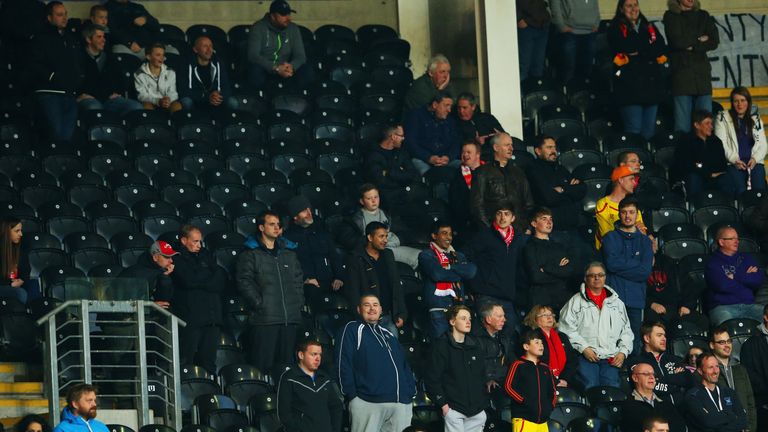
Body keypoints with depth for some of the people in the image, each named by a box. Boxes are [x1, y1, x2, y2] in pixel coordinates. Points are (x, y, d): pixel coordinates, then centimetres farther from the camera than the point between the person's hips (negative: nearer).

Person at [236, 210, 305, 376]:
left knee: (286, 362, 6)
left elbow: (299, 279, 22)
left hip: (290, 318, 5)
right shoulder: (250, 254, 3)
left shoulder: (289, 253, 21)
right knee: (263, 363, -9)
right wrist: (259, 303, -12)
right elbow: (244, 281, -5)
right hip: (265, 318, -5)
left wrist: (299, 302, 8)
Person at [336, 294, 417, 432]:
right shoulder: (352, 330, 5)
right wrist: (351, 394, -12)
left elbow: (404, 365, 25)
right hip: (368, 402, -6)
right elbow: (344, 364, -4)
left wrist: (411, 389, 10)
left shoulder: (388, 334, 26)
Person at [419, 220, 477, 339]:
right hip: (438, 309, -5)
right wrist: (460, 274, 1)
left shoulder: (458, 256, 22)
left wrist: (449, 267, -4)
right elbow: (437, 274, -12)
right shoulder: (426, 255, 6)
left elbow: (471, 271, 3)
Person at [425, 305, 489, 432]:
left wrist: (484, 402, 13)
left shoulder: (475, 346, 16)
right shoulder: (442, 345, -2)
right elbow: (432, 378, -6)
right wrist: (443, 404, -11)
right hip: (454, 410, -6)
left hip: (477, 411, 6)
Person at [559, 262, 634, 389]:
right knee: (590, 387, -20)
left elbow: (626, 331, 22)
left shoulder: (617, 303, 22)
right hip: (585, 357, -3)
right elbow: (566, 329, 0)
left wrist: (623, 352, 6)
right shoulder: (576, 301, 10)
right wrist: (583, 348, -9)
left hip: (611, 358, 3)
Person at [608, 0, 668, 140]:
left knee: (649, 131, 4)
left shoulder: (650, 28, 21)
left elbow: (662, 50, 5)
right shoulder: (616, 29, 6)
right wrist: (647, 52, -8)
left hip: (652, 85, 5)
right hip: (630, 85, -5)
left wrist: (638, 53, -6)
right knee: (634, 129, -12)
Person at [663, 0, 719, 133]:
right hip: (681, 71, -3)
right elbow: (677, 41, -9)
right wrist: (699, 40, 2)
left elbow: (714, 41, 5)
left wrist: (692, 46, -7)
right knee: (682, 126, -8)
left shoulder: (703, 16, 16)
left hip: (702, 72, 3)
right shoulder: (671, 16, 6)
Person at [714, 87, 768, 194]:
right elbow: (721, 144, 0)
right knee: (740, 190, -30)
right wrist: (734, 160, -13)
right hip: (733, 163, -3)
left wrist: (755, 159, -6)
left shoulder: (756, 119, 19)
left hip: (754, 162, 3)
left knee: (759, 188, -26)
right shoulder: (723, 117, 9)